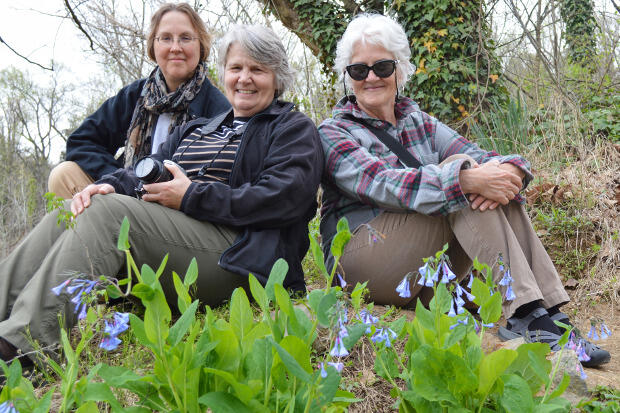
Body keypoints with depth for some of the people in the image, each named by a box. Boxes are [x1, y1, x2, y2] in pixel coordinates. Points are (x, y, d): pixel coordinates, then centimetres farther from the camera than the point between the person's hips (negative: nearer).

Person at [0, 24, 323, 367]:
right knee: (63, 217, -14)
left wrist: (191, 196, -12)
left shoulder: (294, 129, 10)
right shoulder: (195, 130, 30)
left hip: (232, 253, -7)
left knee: (106, 210, -27)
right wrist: (110, 184, -5)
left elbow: (283, 198, -9)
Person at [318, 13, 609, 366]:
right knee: (458, 170, -23)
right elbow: (380, 184, -20)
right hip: (362, 255, -5)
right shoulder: (333, 133, 0)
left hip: (428, 272, 6)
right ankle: (524, 314, -31)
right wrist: (466, 178, -32)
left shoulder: (420, 123, 17)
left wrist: (511, 170, -24)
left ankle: (550, 315, -23)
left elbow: (478, 155, 0)